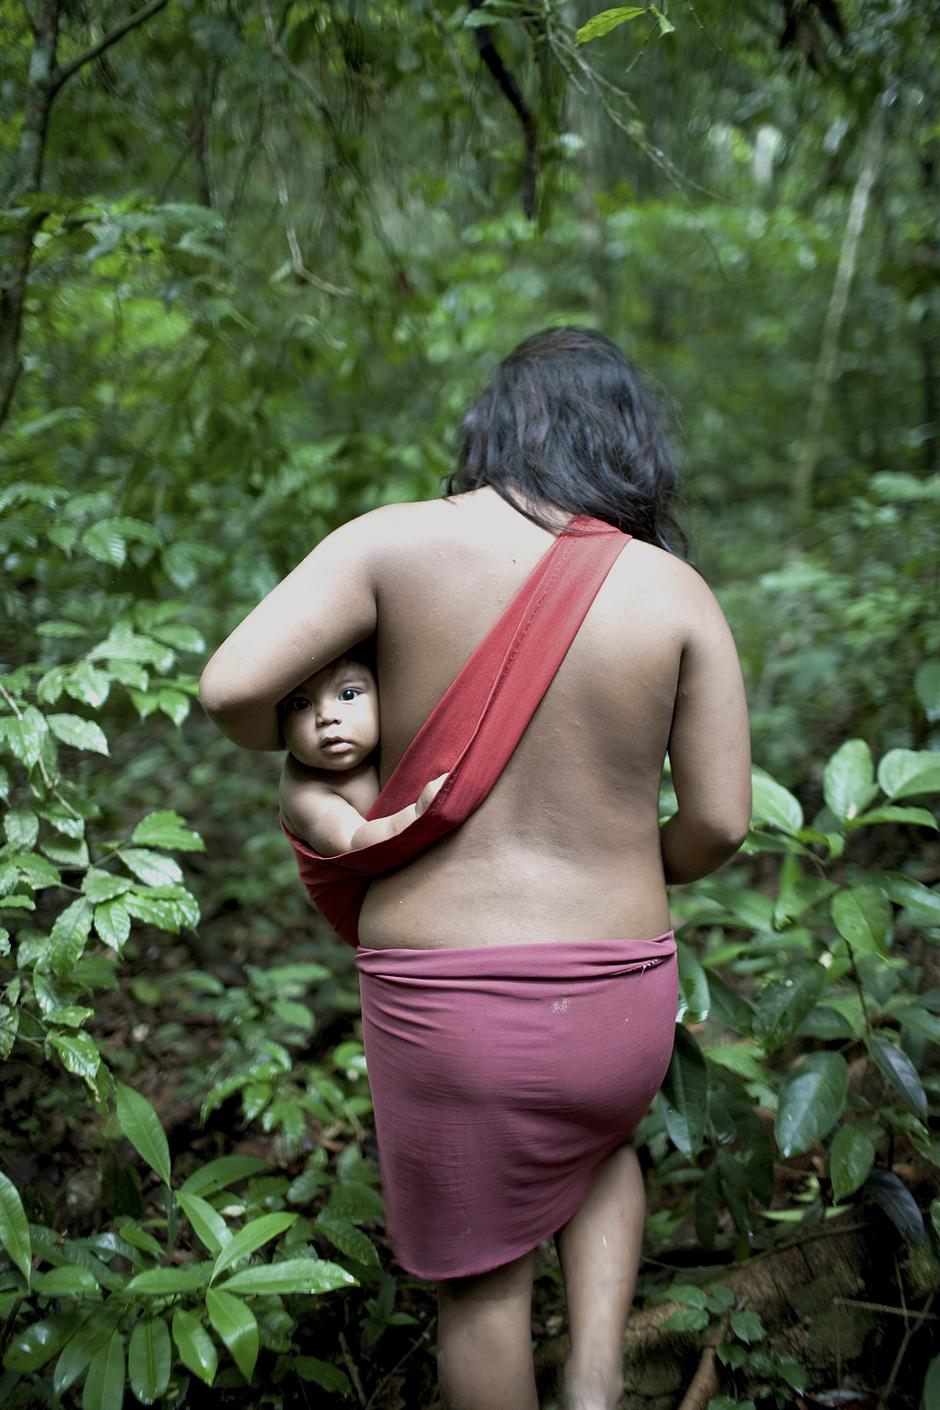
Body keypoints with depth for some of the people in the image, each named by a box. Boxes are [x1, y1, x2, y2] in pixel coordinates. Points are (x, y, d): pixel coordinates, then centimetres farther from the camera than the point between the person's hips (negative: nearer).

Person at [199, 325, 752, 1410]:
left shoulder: (399, 541, -9)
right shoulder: (675, 592, -5)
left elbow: (232, 685, -19)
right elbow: (719, 825, -5)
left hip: (441, 999, -1)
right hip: (616, 998, 2)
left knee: (480, 1275, 23)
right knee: (600, 1144, 37)